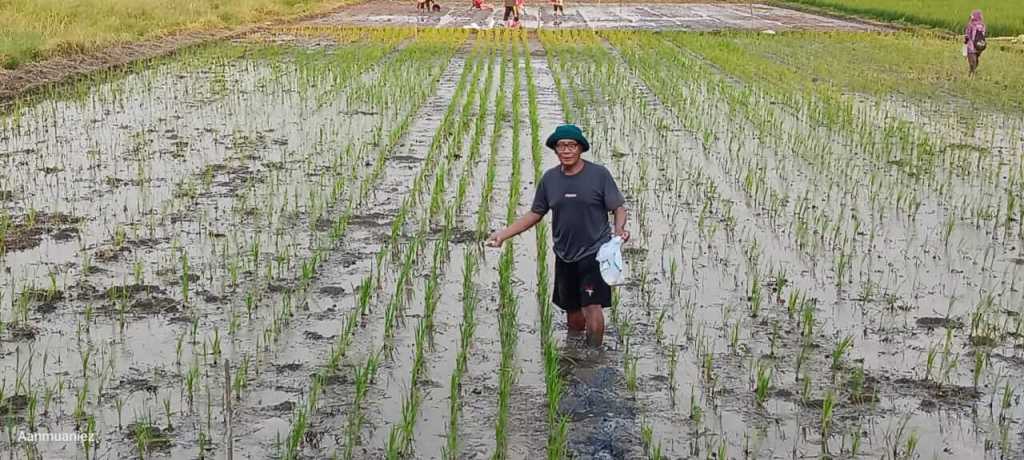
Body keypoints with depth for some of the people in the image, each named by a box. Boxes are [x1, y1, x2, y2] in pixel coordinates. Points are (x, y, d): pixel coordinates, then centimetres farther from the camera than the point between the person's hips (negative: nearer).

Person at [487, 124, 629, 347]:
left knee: (592, 307, -14)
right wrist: (503, 234, 3)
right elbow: (535, 214, 11)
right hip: (565, 257, 4)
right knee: (572, 312, 13)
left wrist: (619, 229, -26)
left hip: (594, 253, -4)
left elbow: (619, 208, -5)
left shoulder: (599, 174, -8)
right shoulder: (549, 178, 4)